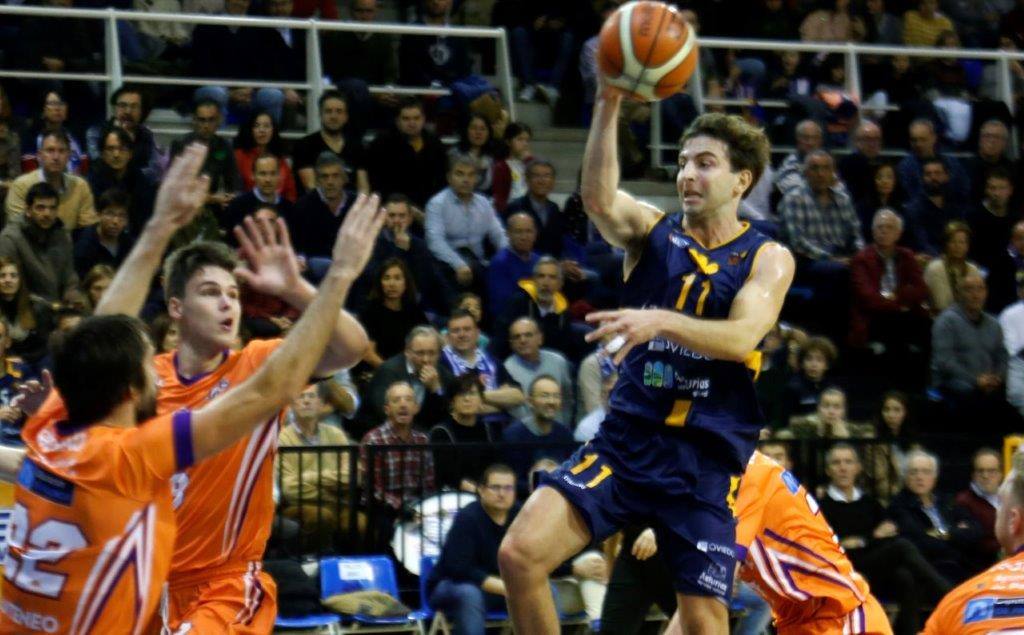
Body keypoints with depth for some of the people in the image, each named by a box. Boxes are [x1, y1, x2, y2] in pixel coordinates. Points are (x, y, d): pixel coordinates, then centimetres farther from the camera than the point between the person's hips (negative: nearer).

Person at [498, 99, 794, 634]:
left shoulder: (768, 259, 1)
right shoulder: (652, 232, 6)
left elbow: (742, 338, -17)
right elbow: (598, 199, -17)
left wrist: (660, 321, -34)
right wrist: (608, 104, -30)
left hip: (706, 455, -2)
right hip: (626, 438, 2)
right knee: (520, 553, -15)